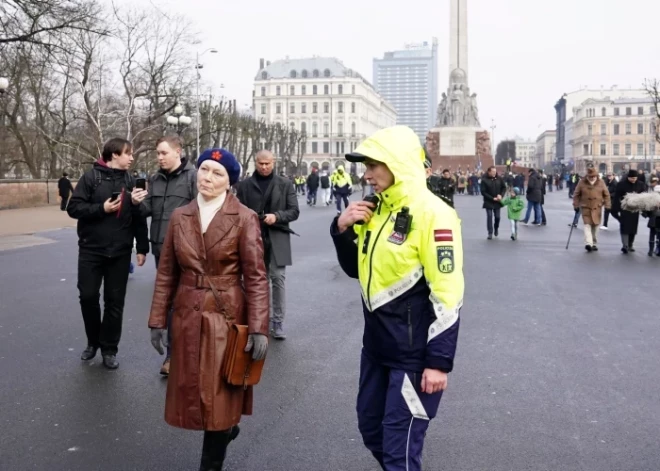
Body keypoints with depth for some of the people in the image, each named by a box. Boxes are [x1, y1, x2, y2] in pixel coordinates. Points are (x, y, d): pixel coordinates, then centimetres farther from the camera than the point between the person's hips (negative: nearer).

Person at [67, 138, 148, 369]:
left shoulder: (130, 181, 5)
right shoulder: (91, 177, -3)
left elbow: (139, 218, 5)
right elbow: (73, 207, -7)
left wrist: (142, 248, 2)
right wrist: (101, 208, -19)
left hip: (120, 252, 2)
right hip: (91, 249, -1)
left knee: (115, 301, 5)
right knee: (88, 296, 4)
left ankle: (109, 348, 18)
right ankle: (93, 342, 27)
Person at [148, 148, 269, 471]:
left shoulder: (244, 218, -8)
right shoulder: (180, 217, 4)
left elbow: (256, 276, -11)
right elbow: (166, 272, 7)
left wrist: (258, 328, -16)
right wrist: (158, 319, 3)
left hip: (226, 317, -4)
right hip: (187, 316, 4)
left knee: (218, 394, 4)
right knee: (192, 389, 15)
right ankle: (226, 428, 44)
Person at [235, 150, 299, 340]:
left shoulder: (285, 184, 4)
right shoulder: (245, 185, 6)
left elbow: (294, 211, 1)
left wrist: (276, 216, -15)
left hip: (277, 239, -1)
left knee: (278, 279, -2)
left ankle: (278, 322, 6)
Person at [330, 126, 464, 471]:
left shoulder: (431, 214, -17)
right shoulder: (376, 210, 7)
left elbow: (447, 294, -19)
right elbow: (356, 269, 15)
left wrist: (439, 360, -19)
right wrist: (342, 229, -2)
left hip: (414, 353, -8)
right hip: (376, 345, 8)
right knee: (371, 429, 20)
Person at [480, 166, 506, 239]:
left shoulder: (499, 179, -2)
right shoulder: (484, 180, -11)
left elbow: (504, 187, 8)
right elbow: (483, 192, -13)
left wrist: (501, 195, -9)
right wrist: (492, 198, -16)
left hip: (497, 202, 2)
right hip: (488, 202, -2)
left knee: (497, 217, 5)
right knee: (489, 217, -4)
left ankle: (496, 228, 33)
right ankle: (490, 233, 3)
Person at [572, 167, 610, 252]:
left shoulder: (601, 182, 0)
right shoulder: (582, 182, -4)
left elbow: (606, 195, 5)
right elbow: (576, 195, 2)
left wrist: (607, 206, 1)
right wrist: (576, 206, 0)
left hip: (597, 208, 2)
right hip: (585, 207, -2)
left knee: (596, 226, 8)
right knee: (587, 224, -13)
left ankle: (594, 244, 19)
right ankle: (588, 243, -21)